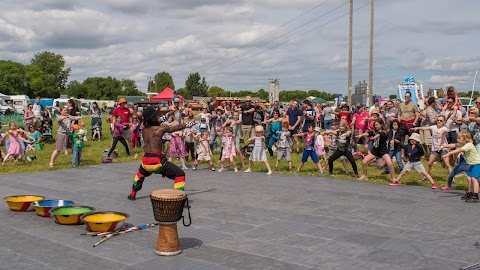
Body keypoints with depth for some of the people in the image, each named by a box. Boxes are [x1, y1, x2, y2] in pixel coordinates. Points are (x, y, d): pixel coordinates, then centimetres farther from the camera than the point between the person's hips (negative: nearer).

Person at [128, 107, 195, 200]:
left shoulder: (144, 129, 8)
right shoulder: (160, 128, -9)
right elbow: (177, 127, 3)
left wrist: (161, 119, 38)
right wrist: (188, 125, 17)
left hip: (146, 161, 7)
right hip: (157, 161, -7)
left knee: (141, 173, 41)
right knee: (180, 174, -2)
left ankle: (133, 194, 45)